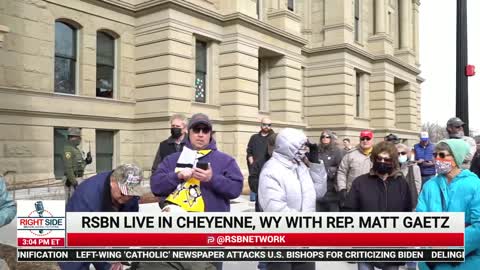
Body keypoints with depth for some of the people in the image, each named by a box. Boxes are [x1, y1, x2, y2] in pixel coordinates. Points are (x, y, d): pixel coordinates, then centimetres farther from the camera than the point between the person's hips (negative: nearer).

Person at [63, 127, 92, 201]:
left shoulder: (75, 149, 16)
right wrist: (74, 182, -24)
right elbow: (68, 167, -21)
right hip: (73, 180, -10)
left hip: (79, 178, 10)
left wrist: (87, 160, 2)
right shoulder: (68, 149, -14)